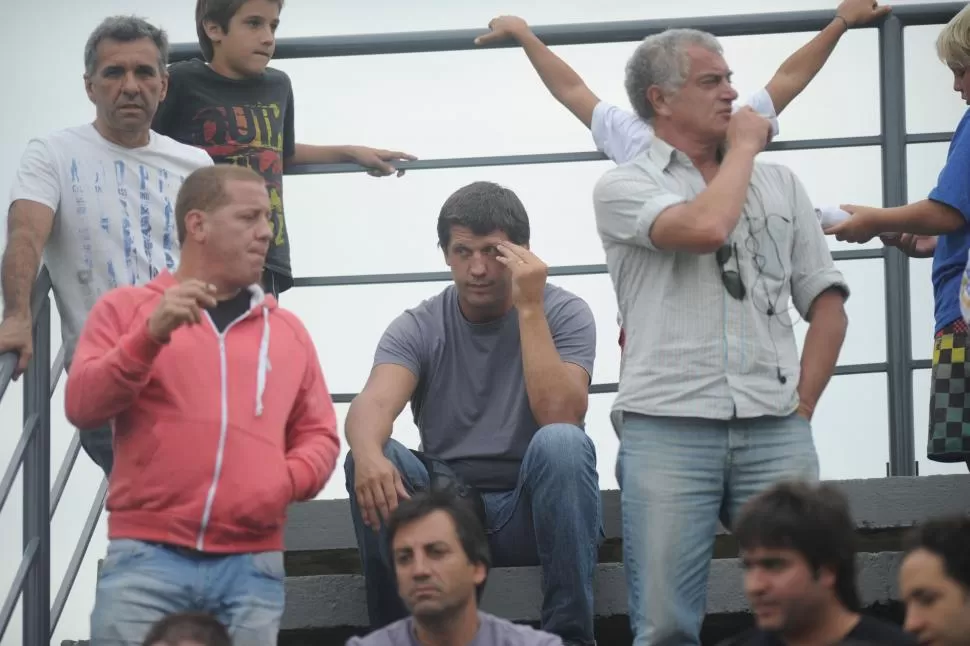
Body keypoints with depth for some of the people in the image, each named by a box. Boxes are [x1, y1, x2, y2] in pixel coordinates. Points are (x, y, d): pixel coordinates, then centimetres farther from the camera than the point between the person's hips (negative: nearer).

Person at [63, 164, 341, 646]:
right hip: (146, 556, -3)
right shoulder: (127, 308, 11)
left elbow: (318, 434, 18)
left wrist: (288, 482, -4)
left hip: (252, 565, 3)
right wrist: (151, 335, -14)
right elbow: (81, 406, -1)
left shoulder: (287, 330, 19)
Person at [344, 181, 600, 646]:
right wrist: (367, 454, -44)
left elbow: (559, 415, -21)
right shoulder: (417, 328, 1)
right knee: (373, 459, -26)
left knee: (561, 443, -33)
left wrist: (529, 308, -22)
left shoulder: (563, 313, -4)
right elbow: (372, 404, -20)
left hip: (535, 508, -2)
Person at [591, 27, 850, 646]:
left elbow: (826, 302, 18)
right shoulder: (625, 187, 5)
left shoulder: (780, 183, 19)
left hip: (776, 432, 3)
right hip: (668, 428, -3)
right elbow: (704, 227, -15)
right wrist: (743, 148, 2)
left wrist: (802, 405, 5)